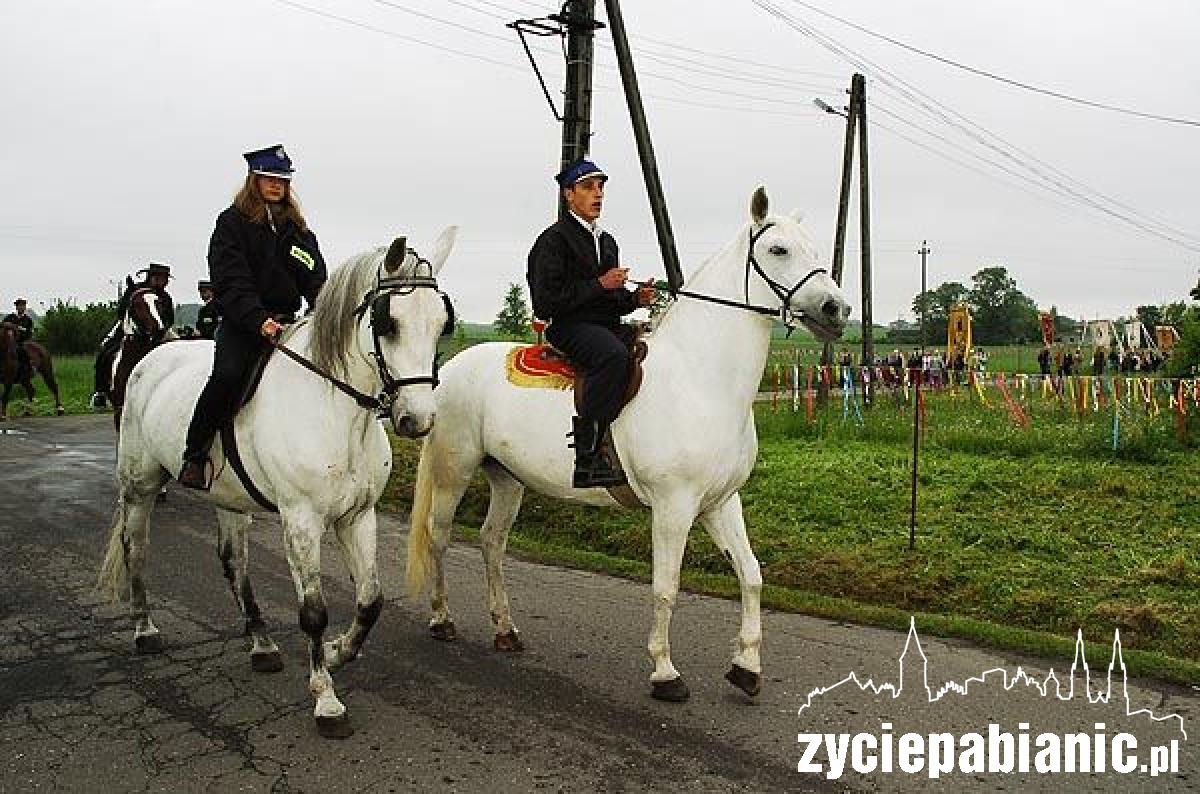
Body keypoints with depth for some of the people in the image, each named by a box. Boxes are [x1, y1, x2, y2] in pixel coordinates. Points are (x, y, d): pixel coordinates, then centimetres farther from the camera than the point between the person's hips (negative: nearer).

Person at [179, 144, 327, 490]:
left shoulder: (298, 228, 18)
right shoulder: (232, 222, 3)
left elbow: (316, 280, 10)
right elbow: (231, 282, -10)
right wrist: (259, 319, -26)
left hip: (287, 321, 5)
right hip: (242, 322, -5)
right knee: (228, 374, -29)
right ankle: (194, 454, -12)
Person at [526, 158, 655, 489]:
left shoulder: (607, 242, 24)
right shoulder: (553, 239, -1)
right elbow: (545, 304, -12)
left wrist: (635, 298, 8)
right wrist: (599, 285, -13)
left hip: (608, 325, 8)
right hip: (571, 326, -8)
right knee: (615, 354, -38)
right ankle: (588, 458, -39)